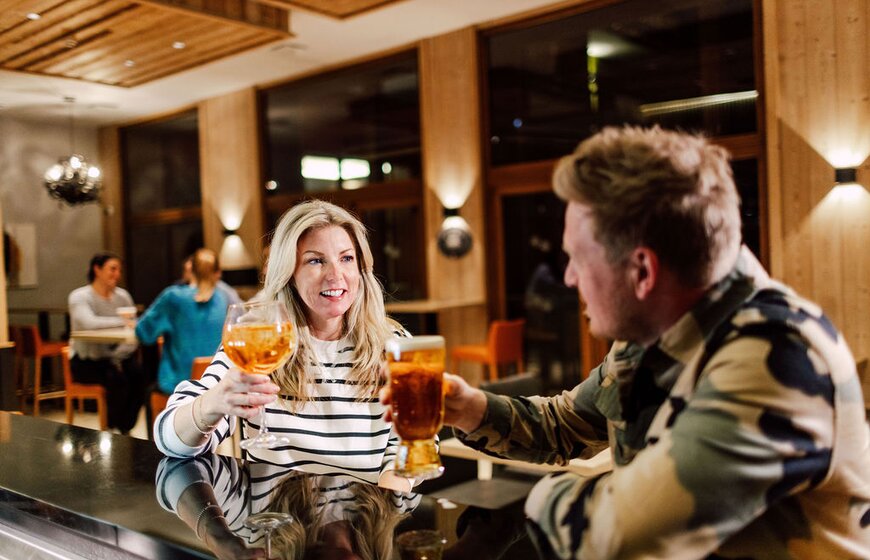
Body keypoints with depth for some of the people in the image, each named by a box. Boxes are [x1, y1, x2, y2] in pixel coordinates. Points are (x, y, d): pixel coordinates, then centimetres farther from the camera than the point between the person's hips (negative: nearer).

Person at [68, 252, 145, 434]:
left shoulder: (123, 296, 5)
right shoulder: (79, 297, -8)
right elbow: (89, 323, -30)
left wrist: (117, 356, -17)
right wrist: (123, 321, -31)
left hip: (116, 356, 4)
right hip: (86, 361, -4)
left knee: (138, 374, -25)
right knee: (117, 378, -30)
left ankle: (125, 428, -7)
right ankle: (112, 429, -6)